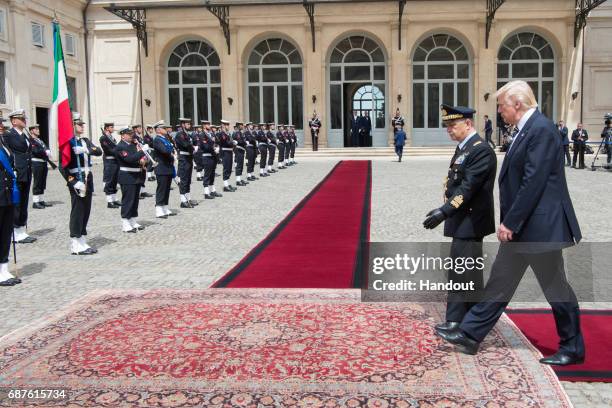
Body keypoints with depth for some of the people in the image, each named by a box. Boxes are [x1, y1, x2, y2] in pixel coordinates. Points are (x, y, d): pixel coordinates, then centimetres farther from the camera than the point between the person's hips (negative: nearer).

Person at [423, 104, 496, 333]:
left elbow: (468, 188, -24)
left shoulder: (481, 150, -17)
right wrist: (447, 212, 16)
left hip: (469, 221, -10)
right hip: (463, 220, 10)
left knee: (462, 270, -5)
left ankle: (456, 321, 2)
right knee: (468, 270, 16)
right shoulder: (464, 148, 13)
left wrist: (444, 212, -29)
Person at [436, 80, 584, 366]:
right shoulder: (526, 129, 12)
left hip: (540, 226, -10)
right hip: (520, 226, 10)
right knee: (499, 281, 12)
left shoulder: (541, 129, -18)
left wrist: (510, 222, -19)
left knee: (556, 289, 5)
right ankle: (469, 336, 19)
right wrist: (509, 223, 14)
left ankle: (573, 349, 22)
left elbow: (533, 182, -23)